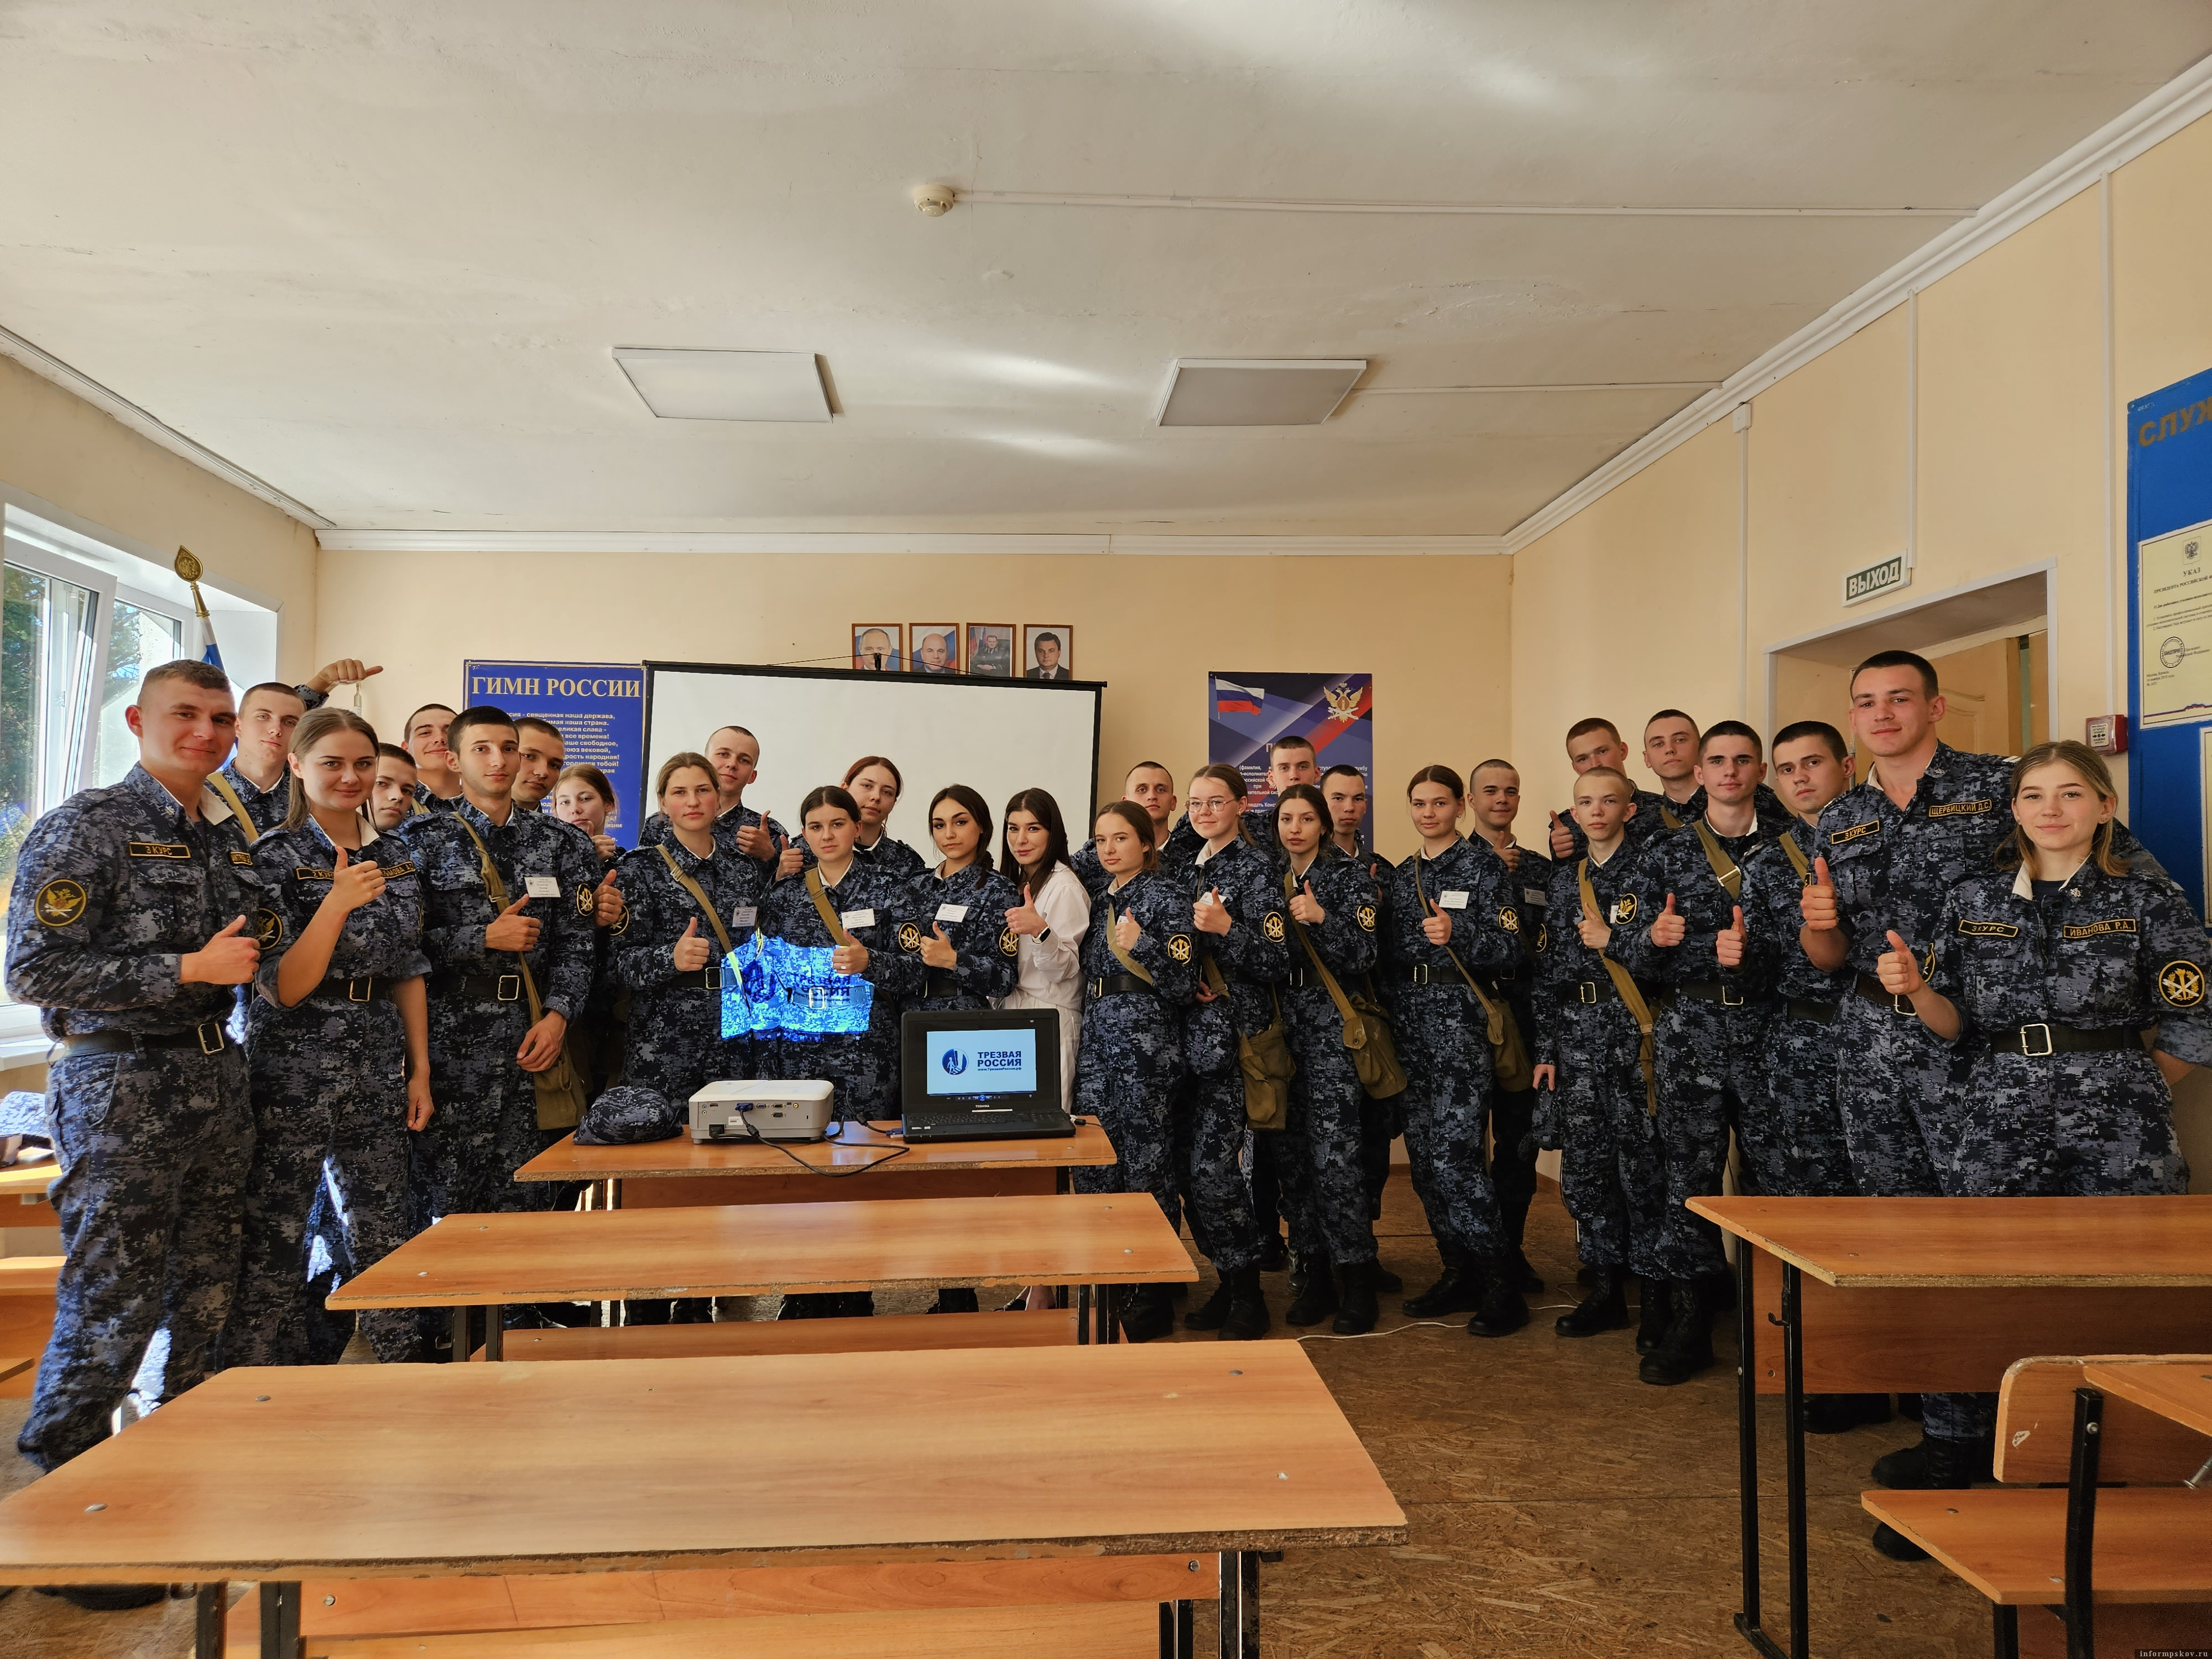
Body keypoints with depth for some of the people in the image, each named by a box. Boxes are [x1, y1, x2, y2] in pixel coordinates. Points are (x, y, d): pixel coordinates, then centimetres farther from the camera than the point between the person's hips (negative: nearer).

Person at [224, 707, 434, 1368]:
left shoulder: (397, 859, 8)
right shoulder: (275, 857, -7)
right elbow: (282, 989, -13)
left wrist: (420, 1069, 9)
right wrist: (339, 901, -24)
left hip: (378, 1069, 5)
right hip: (293, 1070, -5)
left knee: (382, 1237, 11)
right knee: (274, 1240, 1)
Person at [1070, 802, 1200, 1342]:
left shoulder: (1167, 895, -5)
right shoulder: (1100, 898, 15)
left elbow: (1184, 983, -10)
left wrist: (1143, 947, -24)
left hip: (1146, 1040, -7)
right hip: (1098, 1039, 7)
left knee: (1145, 1163, -2)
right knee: (1093, 1162, 6)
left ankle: (1149, 1302, 10)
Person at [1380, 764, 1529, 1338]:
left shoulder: (1484, 869, -1)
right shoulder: (1400, 876, 16)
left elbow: (1510, 951, -7)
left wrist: (1457, 936, -21)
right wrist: (1387, 1021, 9)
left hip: (1460, 1019, -6)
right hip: (1408, 1022, 6)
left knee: (1453, 1154, -13)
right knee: (1423, 1154, 7)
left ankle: (1502, 1285, -3)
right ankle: (1459, 1273, 19)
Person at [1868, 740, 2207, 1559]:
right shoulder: (1972, 901, 10)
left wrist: (2114, 1087, 8)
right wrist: (1915, 988, -8)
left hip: (2116, 1124, -1)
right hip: (1996, 1117, 1)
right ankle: (1948, 1484, 7)